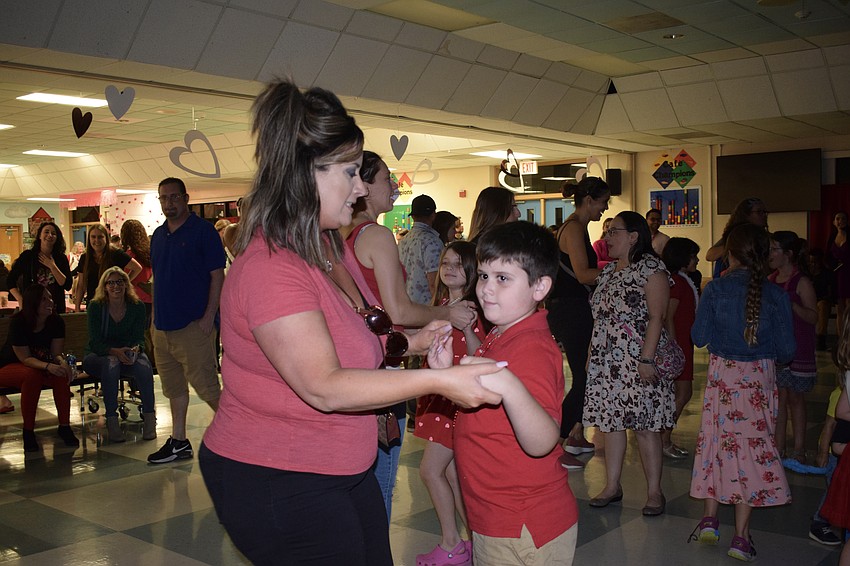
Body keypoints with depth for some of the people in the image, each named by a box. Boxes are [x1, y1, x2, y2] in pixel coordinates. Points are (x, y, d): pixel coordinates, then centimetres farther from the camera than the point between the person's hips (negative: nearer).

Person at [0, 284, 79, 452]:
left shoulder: (56, 322, -10)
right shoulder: (18, 322, -23)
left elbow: (56, 353, -10)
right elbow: (25, 358, -25)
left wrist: (62, 362, -34)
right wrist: (48, 366, -43)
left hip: (42, 365, 4)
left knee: (62, 375, -28)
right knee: (32, 375, -38)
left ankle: (64, 426, -18)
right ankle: (28, 431, -26)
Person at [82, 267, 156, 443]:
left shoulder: (137, 306, -3)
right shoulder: (95, 306, -9)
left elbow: (139, 338, -5)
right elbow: (95, 342, -14)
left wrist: (136, 349, -29)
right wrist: (115, 351, -33)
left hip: (128, 355, 2)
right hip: (97, 356, -2)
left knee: (144, 366, -32)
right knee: (111, 363, -37)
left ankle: (149, 417, -23)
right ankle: (111, 421, -34)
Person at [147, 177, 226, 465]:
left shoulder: (203, 230, -6)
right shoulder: (158, 235, 14)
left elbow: (217, 276, -10)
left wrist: (209, 317, -16)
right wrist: (155, 317, 14)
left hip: (193, 325, -7)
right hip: (163, 326, 7)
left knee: (206, 386, -6)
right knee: (173, 387, 14)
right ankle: (178, 442, 23)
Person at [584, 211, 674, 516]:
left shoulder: (651, 268, -8)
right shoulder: (608, 270, 16)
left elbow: (656, 317, -14)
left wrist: (647, 359, -20)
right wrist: (591, 354, 16)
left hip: (638, 361, -7)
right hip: (606, 361, 7)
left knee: (644, 425, -3)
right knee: (610, 420, 8)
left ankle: (654, 492, 8)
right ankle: (612, 486, 18)